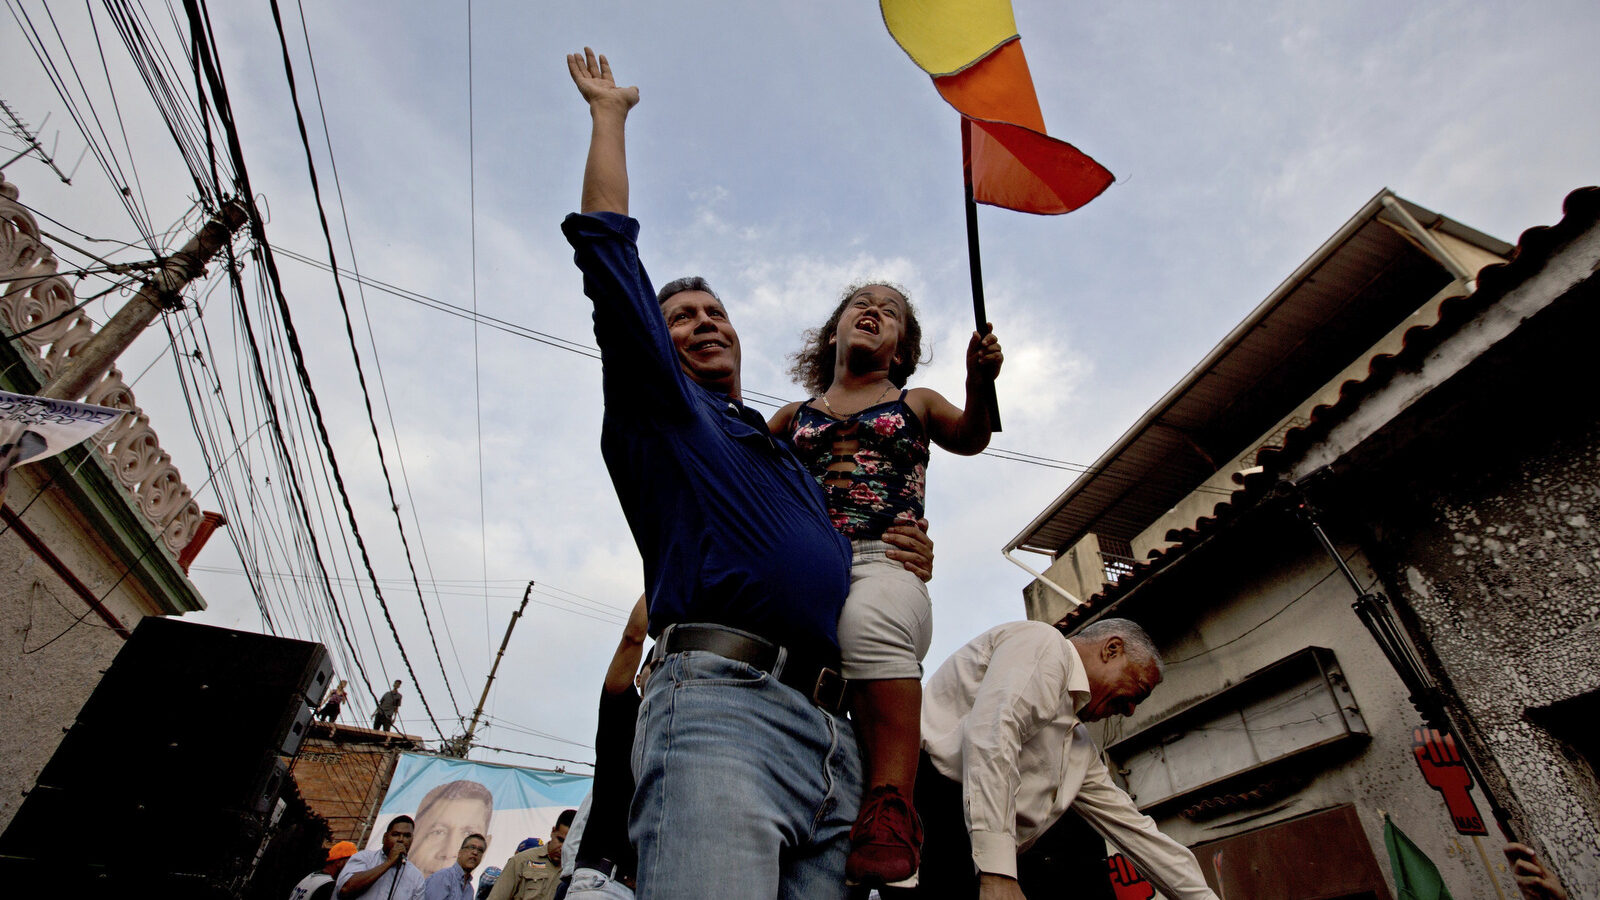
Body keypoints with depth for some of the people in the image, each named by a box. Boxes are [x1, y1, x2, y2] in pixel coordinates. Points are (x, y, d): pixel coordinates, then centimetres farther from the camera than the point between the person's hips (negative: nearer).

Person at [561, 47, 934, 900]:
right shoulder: (661, 408, 17)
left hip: (836, 739, 6)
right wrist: (608, 110, 23)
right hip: (722, 700, -6)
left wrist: (906, 567, 15)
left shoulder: (793, 461, 32)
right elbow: (605, 242, 11)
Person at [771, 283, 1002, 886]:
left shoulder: (916, 403, 26)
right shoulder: (793, 418, 26)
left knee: (868, 618, -35)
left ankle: (889, 811, -36)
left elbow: (971, 438, 12)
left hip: (887, 560, -2)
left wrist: (980, 381, -6)